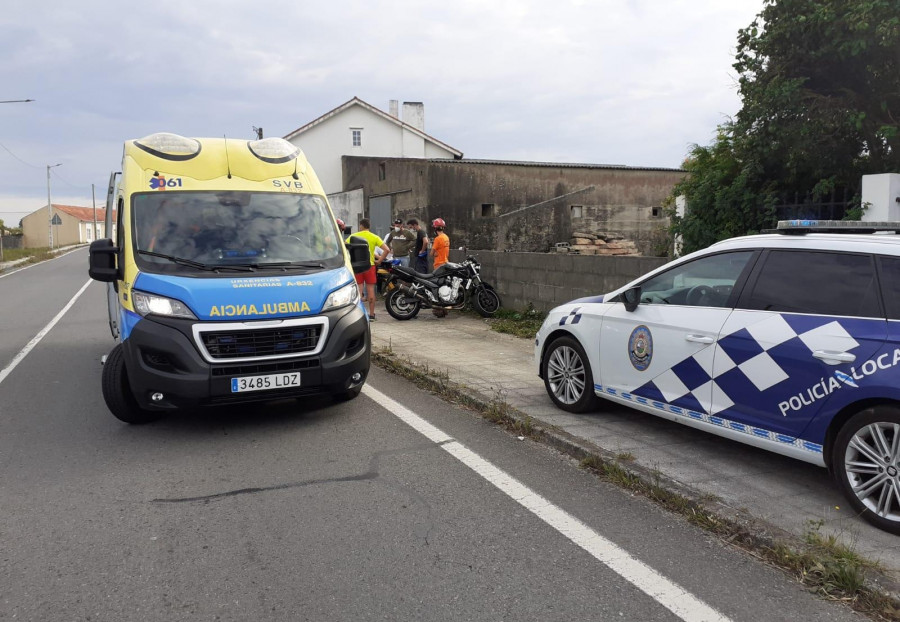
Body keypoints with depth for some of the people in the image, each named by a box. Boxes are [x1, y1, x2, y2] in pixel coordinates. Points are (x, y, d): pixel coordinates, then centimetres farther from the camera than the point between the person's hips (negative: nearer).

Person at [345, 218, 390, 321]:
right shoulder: (374, 237, 0)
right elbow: (387, 250, -8)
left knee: (359, 290, 5)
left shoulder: (353, 236, 0)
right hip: (370, 265, 0)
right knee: (371, 290, 5)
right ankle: (371, 315, 9)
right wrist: (379, 260, 0)